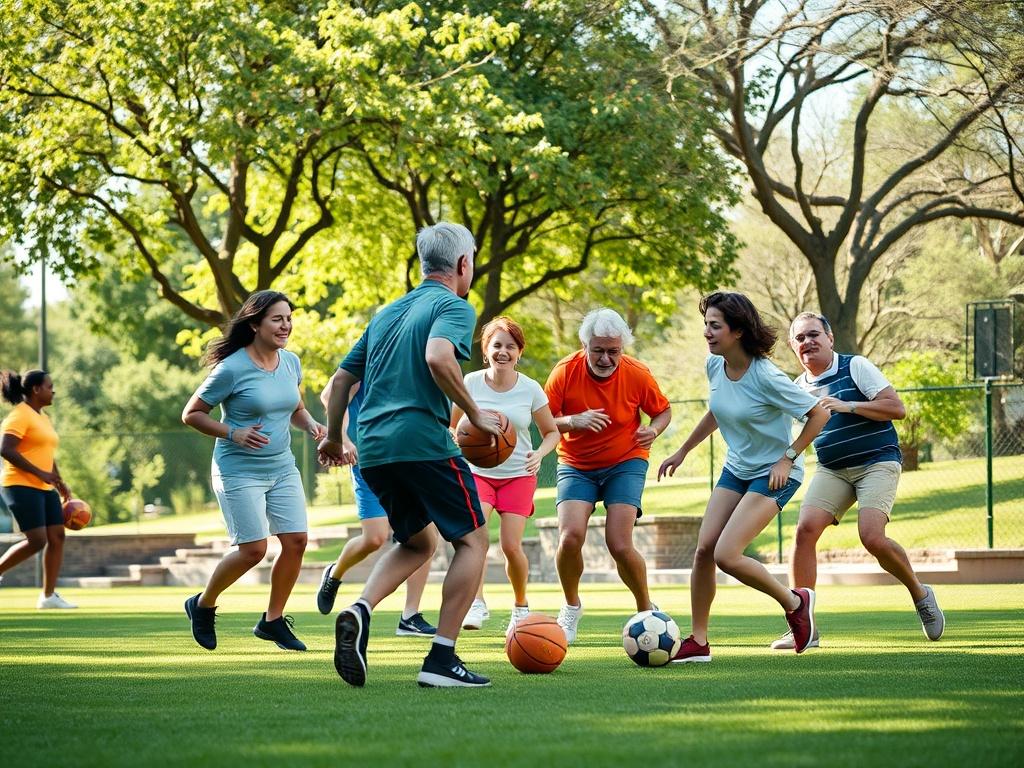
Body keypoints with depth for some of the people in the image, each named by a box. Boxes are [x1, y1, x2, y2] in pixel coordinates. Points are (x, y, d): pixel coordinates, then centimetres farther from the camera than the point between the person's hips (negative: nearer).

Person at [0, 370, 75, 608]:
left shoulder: (43, 418, 18)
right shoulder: (20, 416, -11)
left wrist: (60, 483, 18)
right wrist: (40, 473, -21)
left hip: (44, 489, 9)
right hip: (21, 487, -9)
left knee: (57, 536, 0)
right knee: (37, 540, -16)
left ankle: (48, 596, 3)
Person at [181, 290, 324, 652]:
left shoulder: (291, 363, 4)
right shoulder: (231, 369, -15)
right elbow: (191, 414, -9)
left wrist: (310, 425, -1)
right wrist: (233, 433, -21)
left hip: (282, 469, 6)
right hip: (239, 471, -6)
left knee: (296, 541, -3)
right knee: (254, 549, -11)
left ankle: (273, 620, 14)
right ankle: (203, 605, 14)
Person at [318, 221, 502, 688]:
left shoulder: (387, 313, 22)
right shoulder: (454, 307, -1)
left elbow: (341, 379, 24)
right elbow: (437, 357, -22)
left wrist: (333, 439, 36)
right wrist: (475, 414, -13)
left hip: (372, 450, 7)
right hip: (422, 441, -7)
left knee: (417, 542, 23)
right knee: (472, 540, 5)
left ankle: (359, 611, -4)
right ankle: (441, 660, -5)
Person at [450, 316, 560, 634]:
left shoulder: (530, 389, -8)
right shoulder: (471, 383, -8)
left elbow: (552, 432, 4)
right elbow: (452, 424, 6)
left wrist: (540, 454, -17)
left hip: (518, 475, 0)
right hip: (478, 473, 0)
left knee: (511, 545, -9)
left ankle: (521, 606, 17)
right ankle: (477, 604, -24)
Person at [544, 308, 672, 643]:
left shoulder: (637, 374, -12)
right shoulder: (565, 372, -14)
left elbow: (663, 410, 5)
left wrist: (653, 430, -17)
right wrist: (573, 421, -28)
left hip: (625, 464, -1)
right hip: (576, 466, 1)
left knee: (620, 545, -17)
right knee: (570, 537, -19)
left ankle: (647, 610, 9)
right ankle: (572, 607, 9)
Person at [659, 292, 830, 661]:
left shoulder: (766, 377, -24)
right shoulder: (715, 366, -3)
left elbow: (819, 414, -15)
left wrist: (787, 458, -16)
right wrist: (682, 452, 23)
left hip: (774, 474, -7)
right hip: (736, 469, 7)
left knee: (726, 554, -18)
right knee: (703, 549, -4)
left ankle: (795, 602, 6)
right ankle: (698, 642, 6)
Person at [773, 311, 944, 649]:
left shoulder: (856, 367, -5)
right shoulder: (800, 387, 13)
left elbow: (896, 408, -12)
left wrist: (846, 406, -19)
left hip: (878, 462, -5)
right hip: (832, 470, 5)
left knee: (872, 537, -24)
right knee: (805, 529, -17)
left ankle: (920, 595, 5)